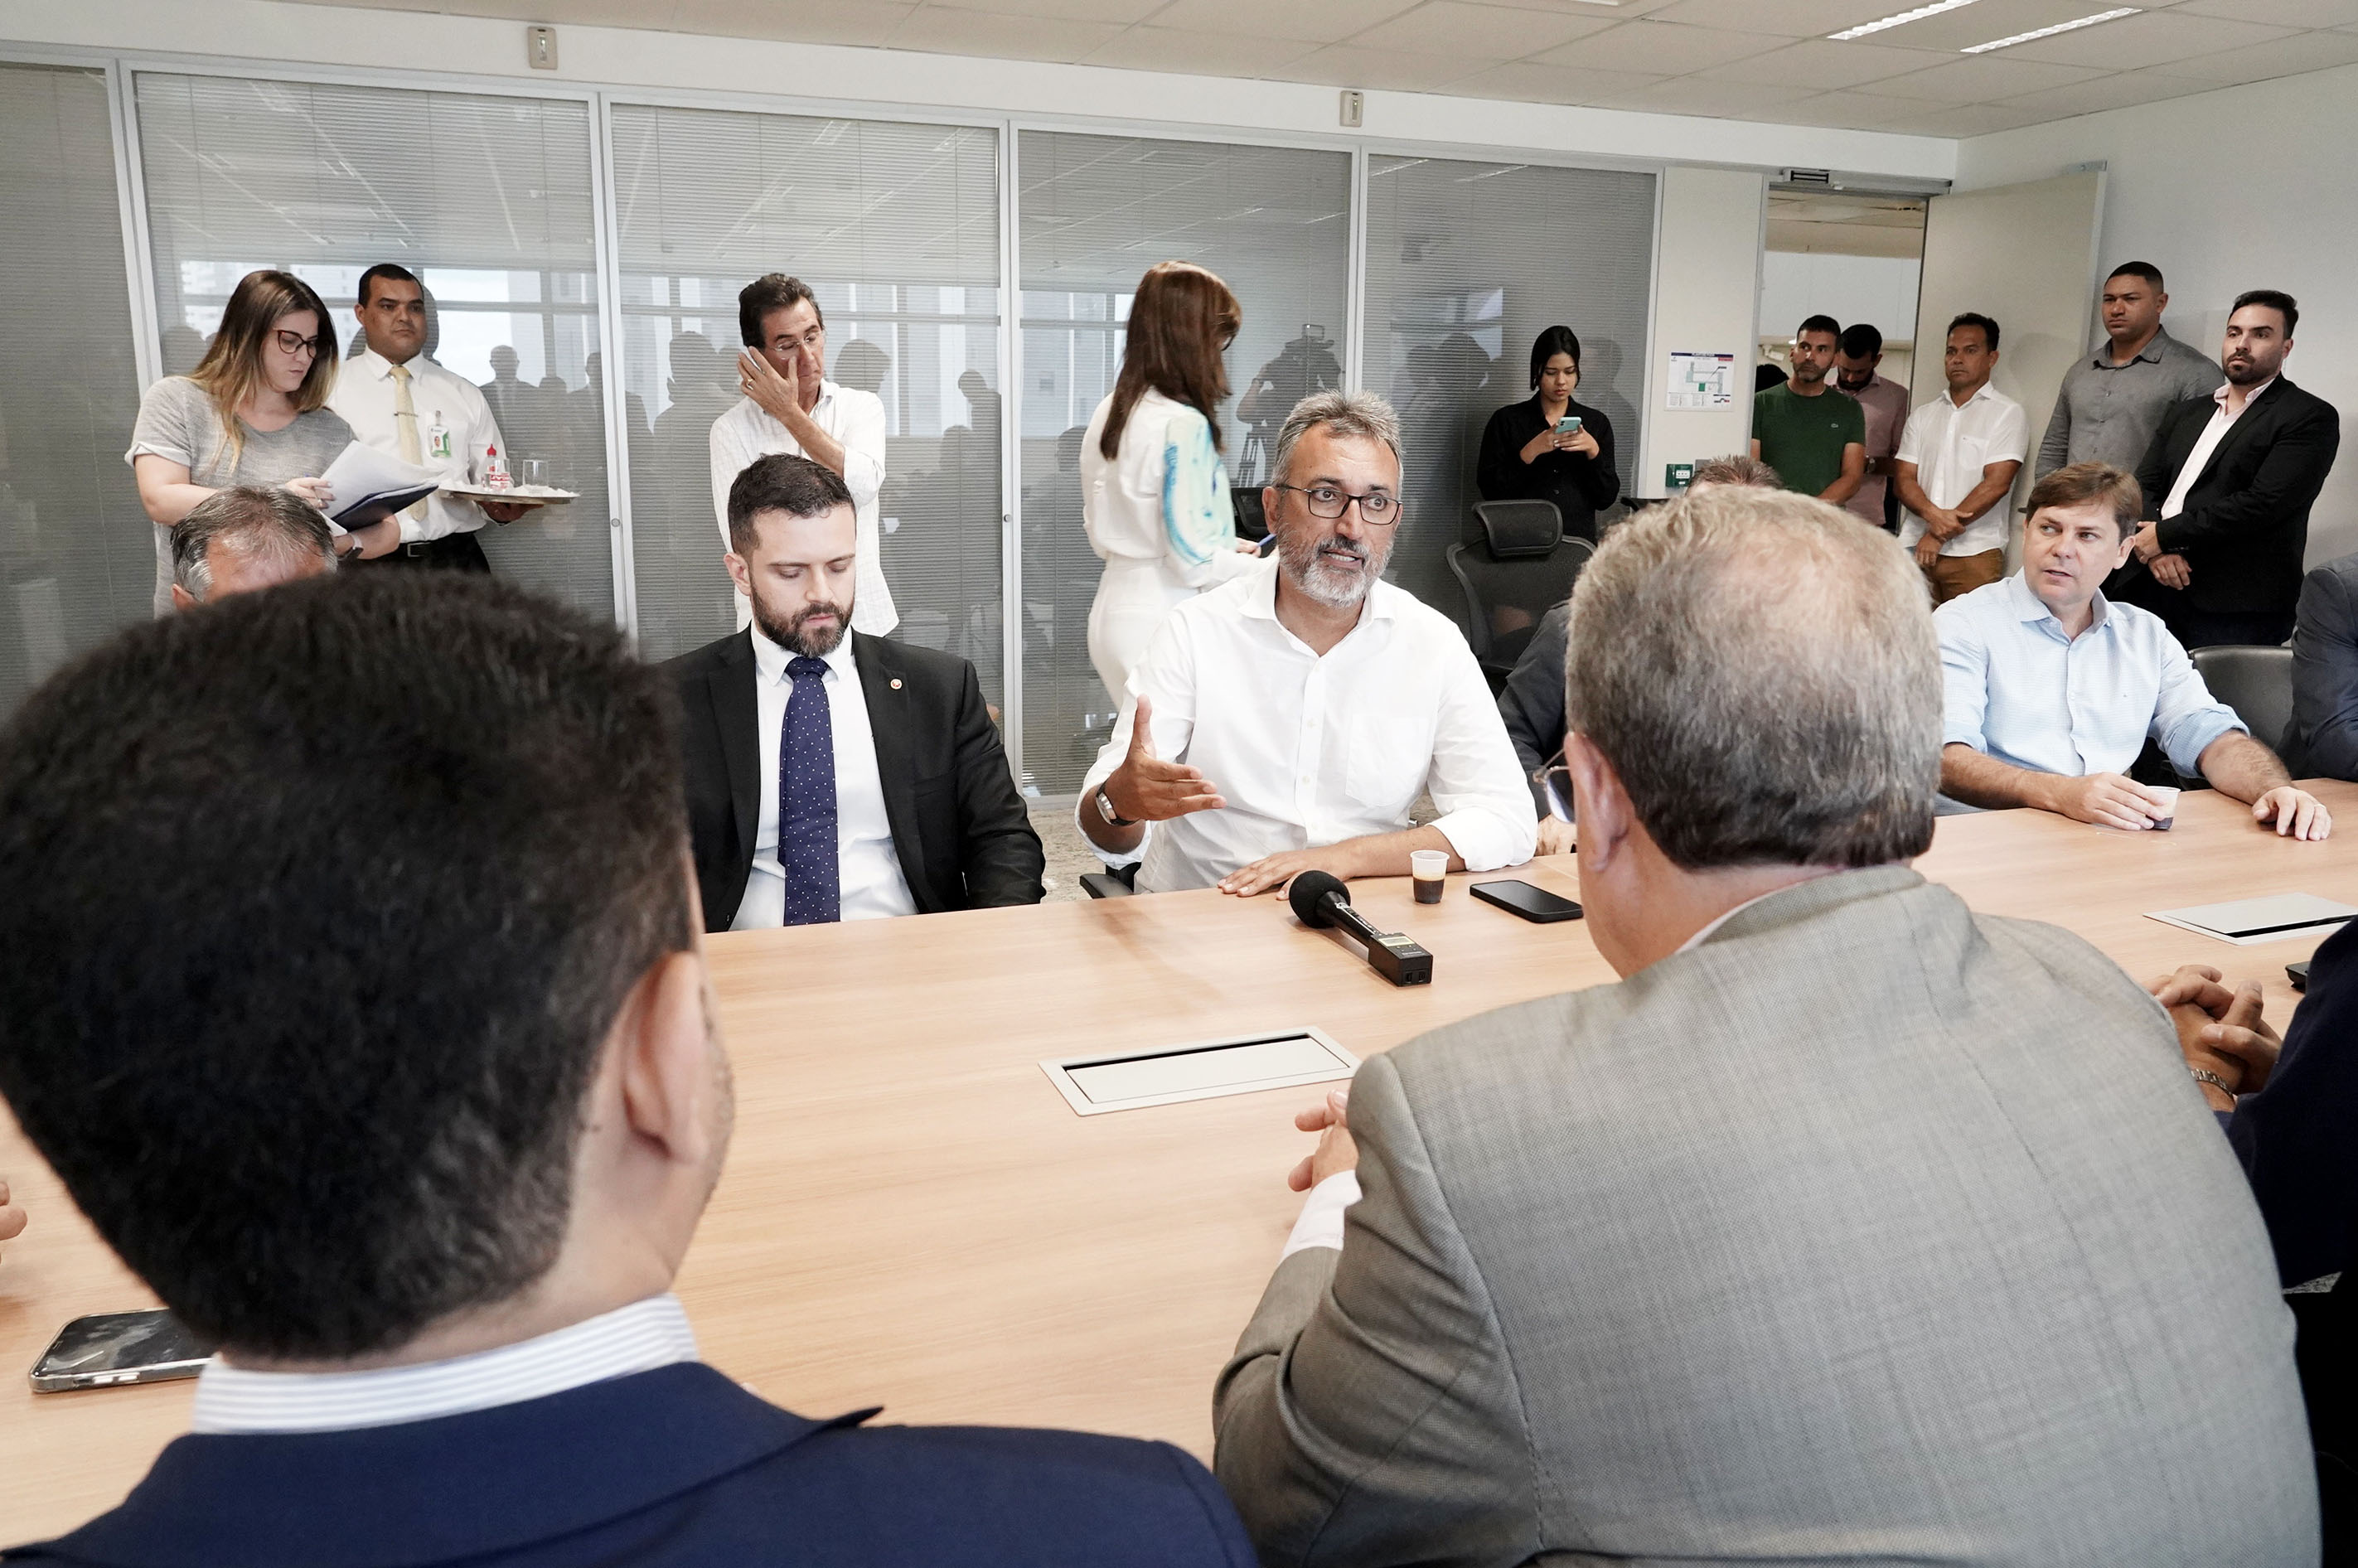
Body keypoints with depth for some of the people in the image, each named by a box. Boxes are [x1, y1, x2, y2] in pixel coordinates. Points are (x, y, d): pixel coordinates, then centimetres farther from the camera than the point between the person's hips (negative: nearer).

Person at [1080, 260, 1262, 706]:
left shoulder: (1108, 413, 8)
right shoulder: (1183, 425, -17)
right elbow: (1192, 561, -18)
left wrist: (1224, 546, 18)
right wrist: (1258, 566, 0)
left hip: (1115, 608, 9)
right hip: (1163, 618, -9)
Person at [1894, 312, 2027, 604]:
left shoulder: (2007, 413, 4)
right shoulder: (1923, 416, 18)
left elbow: (1996, 483, -7)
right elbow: (1903, 478, 9)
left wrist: (1938, 535, -10)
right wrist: (1932, 514, -13)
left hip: (1974, 554, -3)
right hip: (1915, 549, 4)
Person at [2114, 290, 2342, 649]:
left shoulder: (2310, 417, 1)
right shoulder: (2186, 413, 22)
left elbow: (2263, 502, -12)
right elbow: (2144, 485, 13)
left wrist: (2166, 534, -11)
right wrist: (2156, 549, -8)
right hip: (2150, 588, 5)